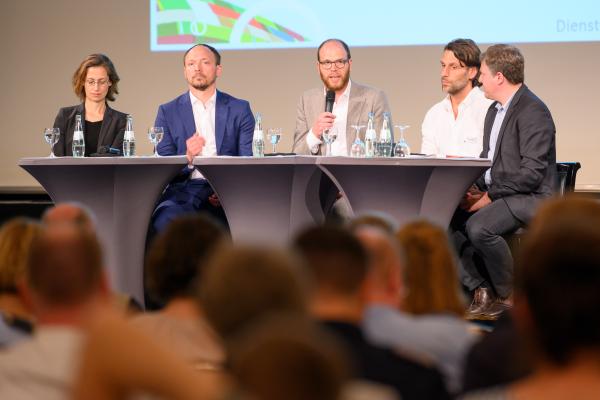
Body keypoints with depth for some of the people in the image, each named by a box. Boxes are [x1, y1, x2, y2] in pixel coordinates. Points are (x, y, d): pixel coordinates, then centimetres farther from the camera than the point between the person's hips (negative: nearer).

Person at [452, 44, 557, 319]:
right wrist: (476, 187, 1)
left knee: (478, 226, -32)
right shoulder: (494, 110, 16)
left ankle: (508, 296, -12)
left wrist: (489, 196, -18)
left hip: (530, 197, -9)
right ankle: (481, 292, -5)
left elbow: (532, 172, -21)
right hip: (496, 194, 9)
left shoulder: (532, 111, -14)